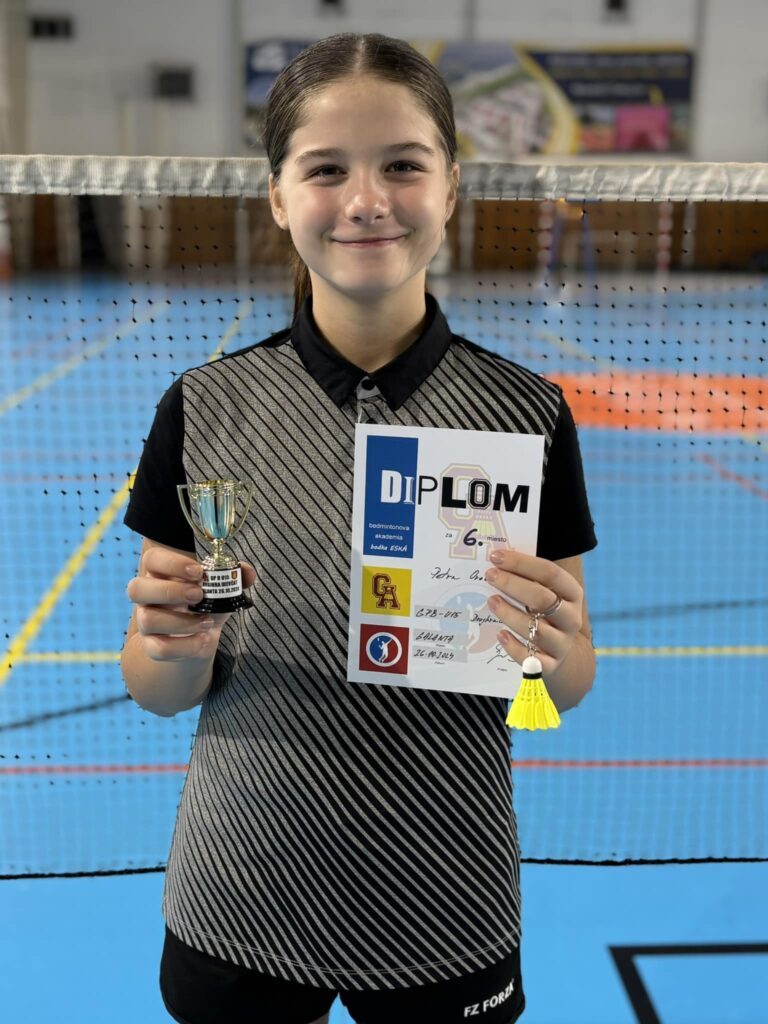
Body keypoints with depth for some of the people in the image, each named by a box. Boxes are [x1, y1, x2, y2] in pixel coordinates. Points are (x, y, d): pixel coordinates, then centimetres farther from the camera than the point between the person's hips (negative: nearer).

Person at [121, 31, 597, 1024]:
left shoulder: (527, 415, -10)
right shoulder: (203, 409, -10)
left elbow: (570, 682, -1)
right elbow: (159, 691, -3)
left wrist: (554, 648, -22)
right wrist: (175, 645, -24)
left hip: (449, 907, 0)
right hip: (238, 912, 1)